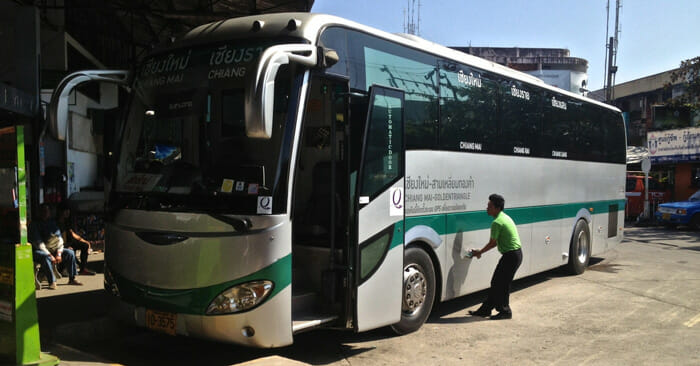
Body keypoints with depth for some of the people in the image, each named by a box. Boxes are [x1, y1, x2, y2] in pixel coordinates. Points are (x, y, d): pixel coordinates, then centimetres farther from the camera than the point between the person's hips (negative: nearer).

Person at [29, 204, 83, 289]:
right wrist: (50, 255, -21)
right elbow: (38, 243, -16)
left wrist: (59, 253, -8)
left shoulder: (52, 223, 10)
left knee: (70, 253, -9)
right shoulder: (34, 224, -8)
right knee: (45, 257, -38)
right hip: (39, 251, -6)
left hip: (52, 249, 6)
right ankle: (52, 282, -29)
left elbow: (59, 238, 7)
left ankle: (72, 279, -3)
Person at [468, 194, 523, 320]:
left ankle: (505, 311, 12)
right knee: (496, 283, 14)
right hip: (515, 254, 10)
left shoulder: (497, 222, -19)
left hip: (511, 256, -10)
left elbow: (492, 243, -11)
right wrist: (480, 251, 18)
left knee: (501, 285, 0)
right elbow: (497, 242, 18)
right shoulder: (504, 217, 13)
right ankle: (485, 310, 20)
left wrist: (479, 252, 5)